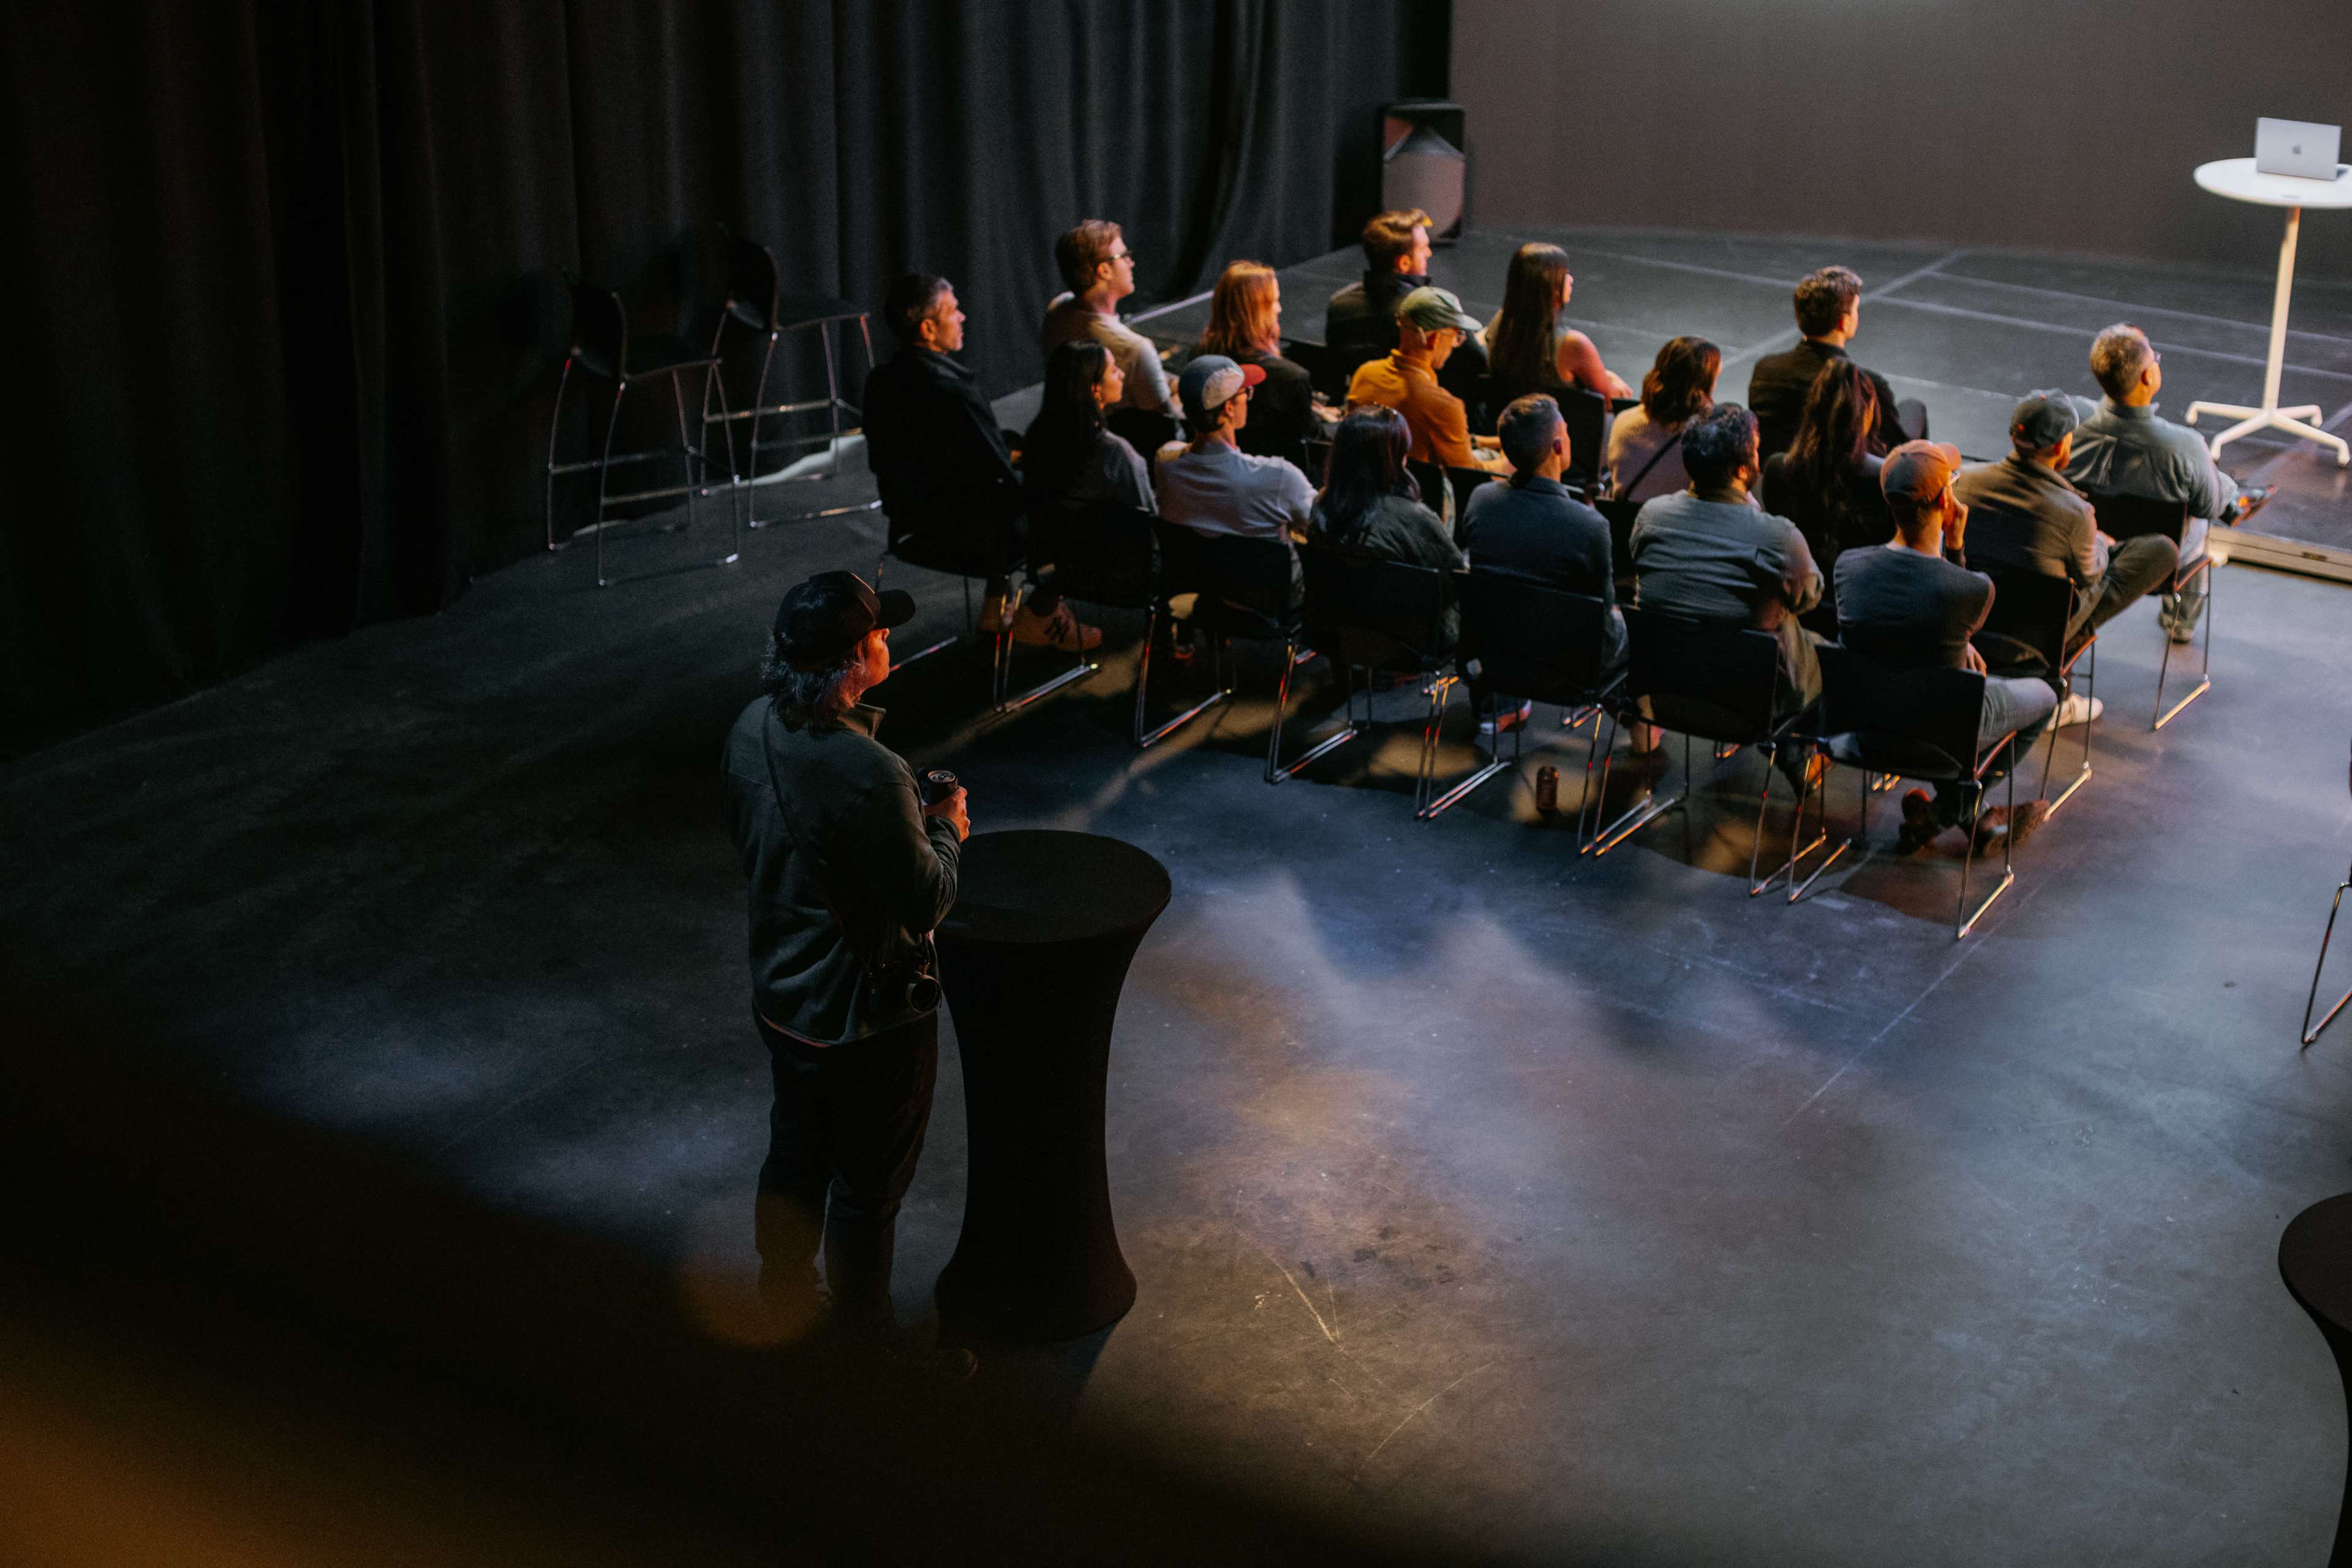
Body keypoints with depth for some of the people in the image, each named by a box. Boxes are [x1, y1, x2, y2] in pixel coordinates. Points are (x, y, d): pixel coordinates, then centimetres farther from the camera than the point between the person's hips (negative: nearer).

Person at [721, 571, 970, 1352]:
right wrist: (946, 830, -6)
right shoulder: (869, 776, -35)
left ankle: (784, 1304, 46)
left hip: (780, 993, 7)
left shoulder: (753, 728, -10)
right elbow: (925, 904, -25)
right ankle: (863, 1340, 32)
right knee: (868, 1184, 14)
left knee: (795, 1156, 27)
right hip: (866, 1017, -7)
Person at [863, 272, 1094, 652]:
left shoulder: (881, 379, -5)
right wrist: (1021, 460, 2)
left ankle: (996, 606, 37)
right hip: (962, 529, -8)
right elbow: (1005, 478, -23)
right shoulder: (955, 393, -30)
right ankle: (1039, 616, 24)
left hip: (909, 520, 8)